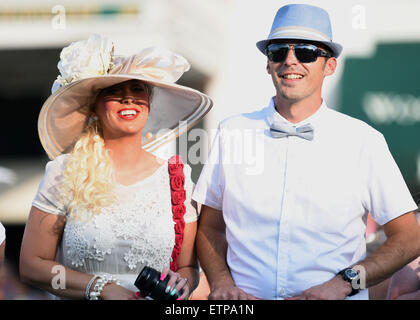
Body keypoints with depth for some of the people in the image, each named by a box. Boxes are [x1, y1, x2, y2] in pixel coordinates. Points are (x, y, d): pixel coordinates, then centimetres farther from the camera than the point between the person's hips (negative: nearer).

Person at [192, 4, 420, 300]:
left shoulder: (363, 141, 5)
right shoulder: (231, 133, 11)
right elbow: (210, 227, 17)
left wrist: (343, 283, -6)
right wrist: (221, 281, -1)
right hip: (246, 297, 2)